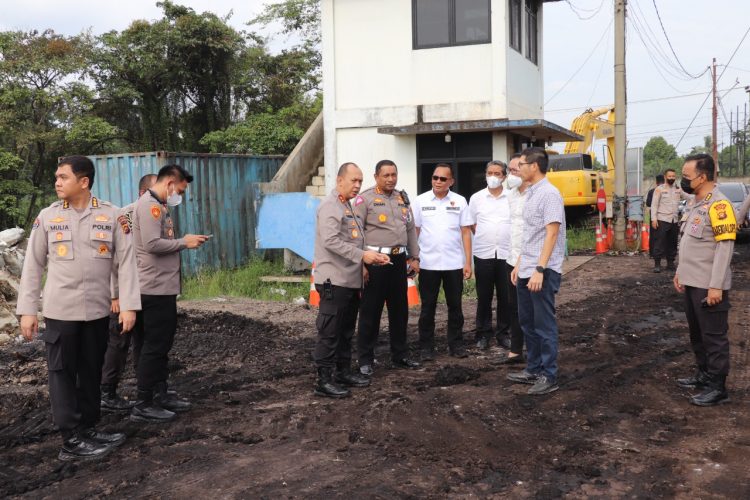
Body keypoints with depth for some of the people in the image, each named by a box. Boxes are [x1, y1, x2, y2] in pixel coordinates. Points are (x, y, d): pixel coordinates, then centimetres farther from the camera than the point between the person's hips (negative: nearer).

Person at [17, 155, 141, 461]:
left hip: (97, 310, 1)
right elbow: (33, 265, 4)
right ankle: (71, 441, 8)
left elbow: (126, 260, -1)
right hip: (60, 310, -1)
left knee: (92, 372, 10)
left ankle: (88, 430, 23)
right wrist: (27, 310, 1)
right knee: (62, 374, 2)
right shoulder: (47, 216, 1)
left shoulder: (110, 215, -1)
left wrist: (128, 305, -7)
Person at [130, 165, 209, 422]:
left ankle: (160, 394, 26)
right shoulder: (149, 205, -13)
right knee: (154, 346, -5)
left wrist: (184, 242, 4)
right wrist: (184, 242, -13)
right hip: (155, 289, -10)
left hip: (162, 288, 10)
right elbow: (152, 244, -23)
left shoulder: (158, 206, 18)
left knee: (160, 344, 16)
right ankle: (143, 405, 1)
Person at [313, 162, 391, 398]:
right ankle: (324, 381, 0)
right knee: (329, 332, -5)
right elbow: (331, 241, -22)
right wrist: (362, 255, -23)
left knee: (346, 331, 16)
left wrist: (374, 256, 7)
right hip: (334, 280, -10)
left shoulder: (349, 208, 19)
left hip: (351, 280, 10)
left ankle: (344, 372, 27)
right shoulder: (330, 206, -11)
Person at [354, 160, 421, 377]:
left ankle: (400, 355, 25)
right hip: (375, 261, -6)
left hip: (398, 260, 6)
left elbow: (411, 229, 19)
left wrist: (414, 257, 14)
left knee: (400, 310, 13)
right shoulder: (365, 199, -5)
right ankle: (365, 360, 8)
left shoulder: (403, 198, 15)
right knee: (370, 311, -1)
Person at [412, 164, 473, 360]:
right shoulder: (420, 201, 1)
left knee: (455, 306, 9)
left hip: (454, 264, 1)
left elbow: (466, 232, 3)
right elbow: (414, 232, 4)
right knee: (427, 307, 6)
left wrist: (468, 262, -1)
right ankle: (426, 347, 14)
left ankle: (456, 344, 20)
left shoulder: (460, 201, 2)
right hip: (428, 264, 0)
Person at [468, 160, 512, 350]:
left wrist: (503, 237, 2)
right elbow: (471, 224, 12)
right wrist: (485, 237, 7)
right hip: (483, 254, 0)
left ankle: (503, 333, 16)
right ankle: (483, 334, 15)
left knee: (506, 296, 5)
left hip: (506, 254, 0)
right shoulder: (476, 198, 5)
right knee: (484, 297, 6)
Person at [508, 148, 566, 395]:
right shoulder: (530, 193, 14)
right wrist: (519, 264, 18)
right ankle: (533, 369, 26)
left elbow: (551, 234, -20)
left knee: (544, 325, -1)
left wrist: (540, 270, -24)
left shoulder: (549, 194, -14)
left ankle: (549, 377, 8)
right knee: (527, 322, 15)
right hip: (526, 271, 9)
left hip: (543, 271, -9)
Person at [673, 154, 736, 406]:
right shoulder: (695, 203, 13)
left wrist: (716, 286, -24)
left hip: (709, 286, -9)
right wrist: (681, 272, 21)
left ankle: (717, 388, 8)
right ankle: (704, 375, 33)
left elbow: (725, 246, -22)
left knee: (714, 337, 0)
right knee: (697, 334, 19)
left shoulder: (718, 205, -18)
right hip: (692, 282, 9)